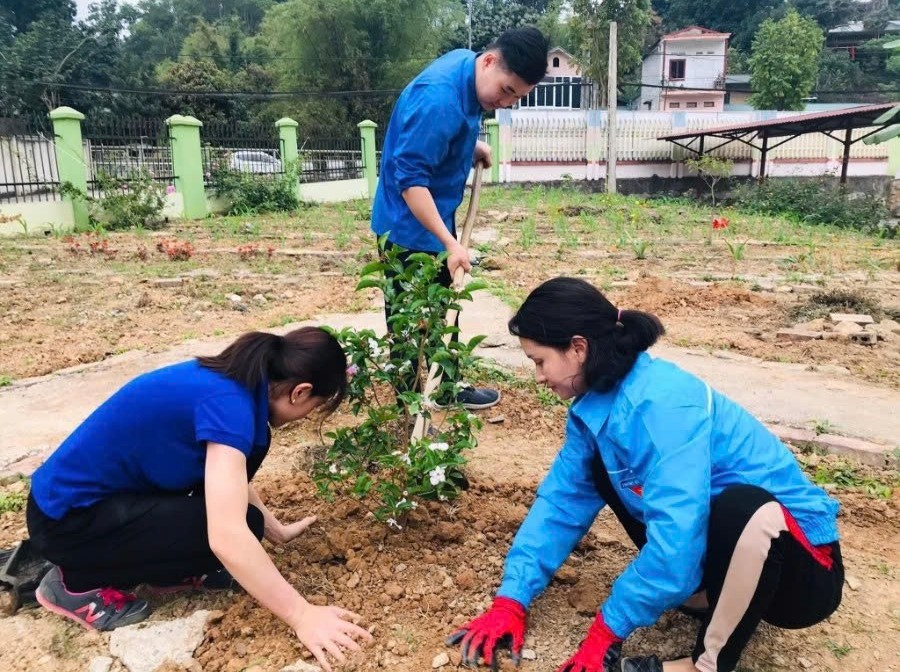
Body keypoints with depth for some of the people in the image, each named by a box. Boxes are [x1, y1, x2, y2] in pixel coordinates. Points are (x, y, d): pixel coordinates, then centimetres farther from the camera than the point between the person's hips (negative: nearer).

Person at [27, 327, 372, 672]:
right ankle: (78, 581, -1)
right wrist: (302, 616, -27)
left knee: (247, 445, 1)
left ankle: (172, 565, 12)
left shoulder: (229, 380, -1)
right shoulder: (227, 402, -28)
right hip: (69, 516, -9)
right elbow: (227, 536, -35)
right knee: (239, 527, -16)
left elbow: (233, 475, 17)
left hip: (107, 487, 9)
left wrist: (276, 530, 22)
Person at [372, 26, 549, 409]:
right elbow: (410, 177, -32)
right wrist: (451, 243, -36)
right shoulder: (440, 99, -29)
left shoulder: (464, 63, 1)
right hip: (410, 226, -10)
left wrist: (471, 145, 5)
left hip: (434, 216, 10)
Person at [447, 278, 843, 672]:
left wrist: (606, 632, -22)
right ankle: (704, 592, 3)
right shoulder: (598, 401, -6)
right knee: (601, 467, 2)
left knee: (744, 506, -39)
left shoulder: (663, 404, -30)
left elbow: (674, 535, -34)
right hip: (717, 543, 7)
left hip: (803, 566, -7)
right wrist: (511, 600, -8)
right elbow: (561, 500, -2)